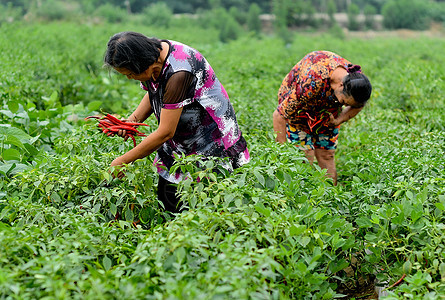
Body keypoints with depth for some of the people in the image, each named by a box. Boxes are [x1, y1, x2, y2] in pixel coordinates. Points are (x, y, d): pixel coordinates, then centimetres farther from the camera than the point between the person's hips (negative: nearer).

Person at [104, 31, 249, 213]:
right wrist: (134, 119, -3)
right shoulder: (152, 54, -5)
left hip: (211, 146, -8)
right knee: (166, 203, 3)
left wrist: (123, 161, -19)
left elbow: (165, 133, -28)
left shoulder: (178, 74, -31)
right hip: (178, 148, 8)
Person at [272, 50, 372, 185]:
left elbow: (358, 105, 2)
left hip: (327, 113, 5)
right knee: (305, 158, -14)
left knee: (327, 156, -2)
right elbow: (279, 115, -34)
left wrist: (338, 121, -13)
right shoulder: (312, 82, -43)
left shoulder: (356, 80, -25)